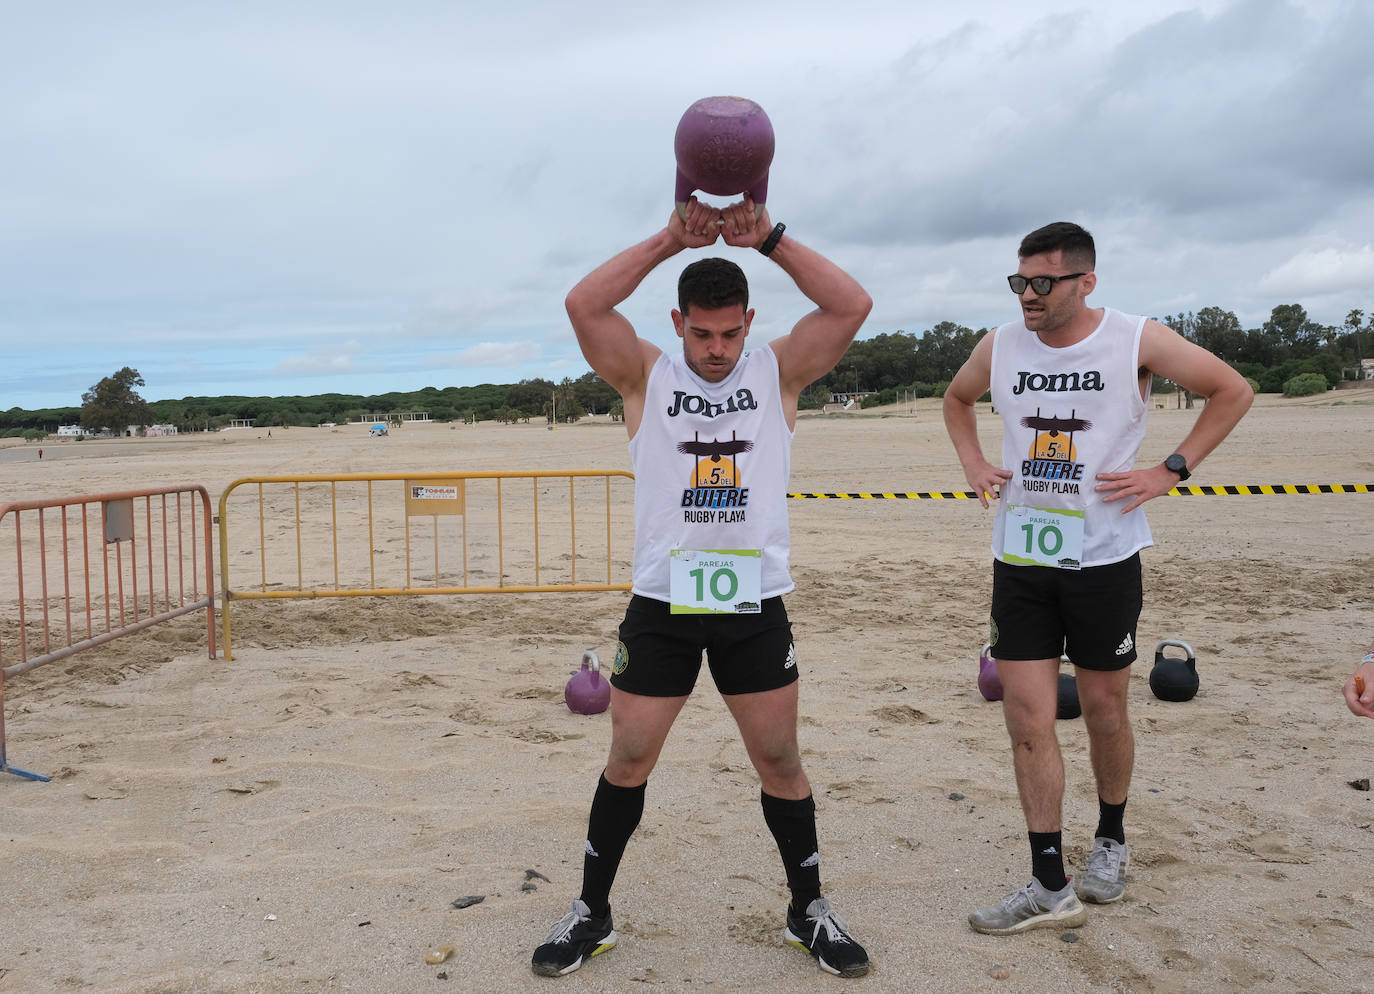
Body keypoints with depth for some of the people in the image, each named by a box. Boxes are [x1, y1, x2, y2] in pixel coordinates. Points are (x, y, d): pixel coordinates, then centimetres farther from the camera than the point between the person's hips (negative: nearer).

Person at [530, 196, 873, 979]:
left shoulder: (778, 373, 2)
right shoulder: (647, 376, 1)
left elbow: (852, 306, -10)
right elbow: (584, 305, -14)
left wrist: (768, 238, -15)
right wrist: (671, 240, -18)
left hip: (756, 604, 1)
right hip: (662, 603, 0)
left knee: (780, 761, 9)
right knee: (628, 761, 8)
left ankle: (809, 910, 29)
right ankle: (593, 911, 26)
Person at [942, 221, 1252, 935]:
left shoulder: (1136, 341, -7)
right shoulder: (999, 347, 2)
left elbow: (1233, 391, 3)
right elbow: (956, 399, 23)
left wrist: (1170, 470, -5)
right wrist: (972, 462, 7)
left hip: (1104, 557, -2)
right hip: (1019, 559, 2)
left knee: (1104, 711, 11)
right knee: (1027, 716, -2)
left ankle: (1110, 841, 37)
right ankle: (1050, 887, 6)